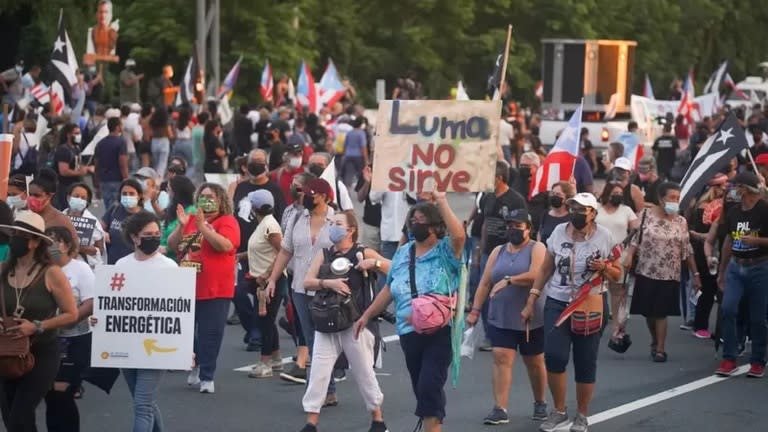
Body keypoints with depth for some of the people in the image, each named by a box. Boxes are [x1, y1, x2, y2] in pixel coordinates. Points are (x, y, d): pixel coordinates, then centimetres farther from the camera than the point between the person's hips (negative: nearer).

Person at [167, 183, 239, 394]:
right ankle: (194, 364, 35)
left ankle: (206, 377, 7)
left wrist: (202, 226, -23)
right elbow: (172, 245, 6)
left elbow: (225, 246, -21)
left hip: (214, 291, -5)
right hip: (185, 288, 5)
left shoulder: (227, 222, -4)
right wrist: (181, 226, -11)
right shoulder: (190, 220, 11)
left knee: (210, 334, -2)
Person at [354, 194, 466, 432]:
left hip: (439, 332, -6)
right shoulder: (403, 253, 15)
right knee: (421, 387, 11)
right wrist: (367, 315, 19)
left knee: (429, 386, -14)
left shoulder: (445, 251, -3)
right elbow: (389, 289, 21)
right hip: (409, 332, 6)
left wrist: (442, 204, -20)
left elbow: (459, 235, -26)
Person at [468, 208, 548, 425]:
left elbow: (535, 275, -22)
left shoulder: (537, 248, -4)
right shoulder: (498, 251, 10)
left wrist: (508, 280, -21)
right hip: (500, 319, 3)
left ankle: (540, 403, 30)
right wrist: (475, 310, 2)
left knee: (535, 362, 11)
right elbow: (485, 283, 8)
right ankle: (500, 409, -12)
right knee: (501, 359, -9)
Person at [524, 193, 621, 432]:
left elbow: (616, 274, 4)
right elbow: (545, 270, 9)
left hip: (590, 305, -1)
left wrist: (604, 267, -18)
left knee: (585, 362, 4)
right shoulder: (559, 232, 2)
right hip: (558, 302, 1)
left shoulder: (604, 236, -3)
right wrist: (531, 302, 6)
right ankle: (559, 410, 6)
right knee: (554, 356, -14)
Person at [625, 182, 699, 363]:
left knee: (661, 312, -4)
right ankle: (655, 341, 29)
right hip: (646, 272, 0)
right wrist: (629, 256, -18)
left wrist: (695, 274, 6)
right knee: (648, 311, 7)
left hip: (669, 275, 0)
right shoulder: (646, 215, -1)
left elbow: (687, 251, 6)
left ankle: (660, 348, 2)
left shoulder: (681, 222, 3)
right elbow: (636, 238, -2)